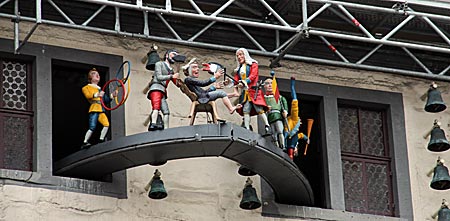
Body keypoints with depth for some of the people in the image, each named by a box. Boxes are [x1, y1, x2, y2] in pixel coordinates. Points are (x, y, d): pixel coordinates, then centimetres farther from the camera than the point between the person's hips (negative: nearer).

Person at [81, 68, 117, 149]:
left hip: (101, 110, 6)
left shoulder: (100, 89, 27)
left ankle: (101, 140, -3)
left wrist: (112, 95, 10)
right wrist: (97, 95, -22)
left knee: (106, 124, -14)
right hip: (94, 109, -6)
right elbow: (88, 95, -11)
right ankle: (85, 143, -12)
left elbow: (106, 100, 24)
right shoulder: (87, 87, 9)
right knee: (92, 127, -16)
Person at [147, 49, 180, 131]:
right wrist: (171, 76, -10)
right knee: (156, 107, -28)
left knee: (166, 112, -4)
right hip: (156, 88, -8)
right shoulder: (159, 64, 11)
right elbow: (159, 77, -3)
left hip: (163, 91, 8)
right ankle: (153, 124, -47)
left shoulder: (171, 70, 29)